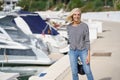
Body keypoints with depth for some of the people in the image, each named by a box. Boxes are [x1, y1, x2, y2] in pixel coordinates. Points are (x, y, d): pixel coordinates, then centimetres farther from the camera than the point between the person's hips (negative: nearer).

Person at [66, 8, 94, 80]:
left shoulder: (85, 26, -11)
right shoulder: (69, 26, -2)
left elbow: (87, 41, -10)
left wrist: (88, 55, -13)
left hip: (83, 51, -2)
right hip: (73, 52, 2)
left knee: (87, 71, 6)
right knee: (74, 72, 7)